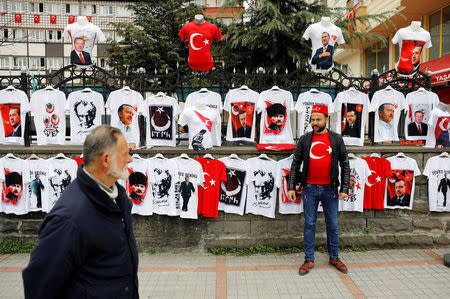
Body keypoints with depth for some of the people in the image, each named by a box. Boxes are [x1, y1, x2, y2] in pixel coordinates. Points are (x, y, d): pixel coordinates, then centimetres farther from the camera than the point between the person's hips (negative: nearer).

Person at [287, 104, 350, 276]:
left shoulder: (337, 139, 3)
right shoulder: (305, 139, 3)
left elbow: (345, 165, 4)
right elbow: (295, 164, 4)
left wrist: (344, 188, -4)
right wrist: (291, 187, -2)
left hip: (330, 189, 0)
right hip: (310, 189, 0)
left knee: (333, 225, 10)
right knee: (309, 224, 7)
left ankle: (334, 257, 28)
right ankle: (309, 260, 18)